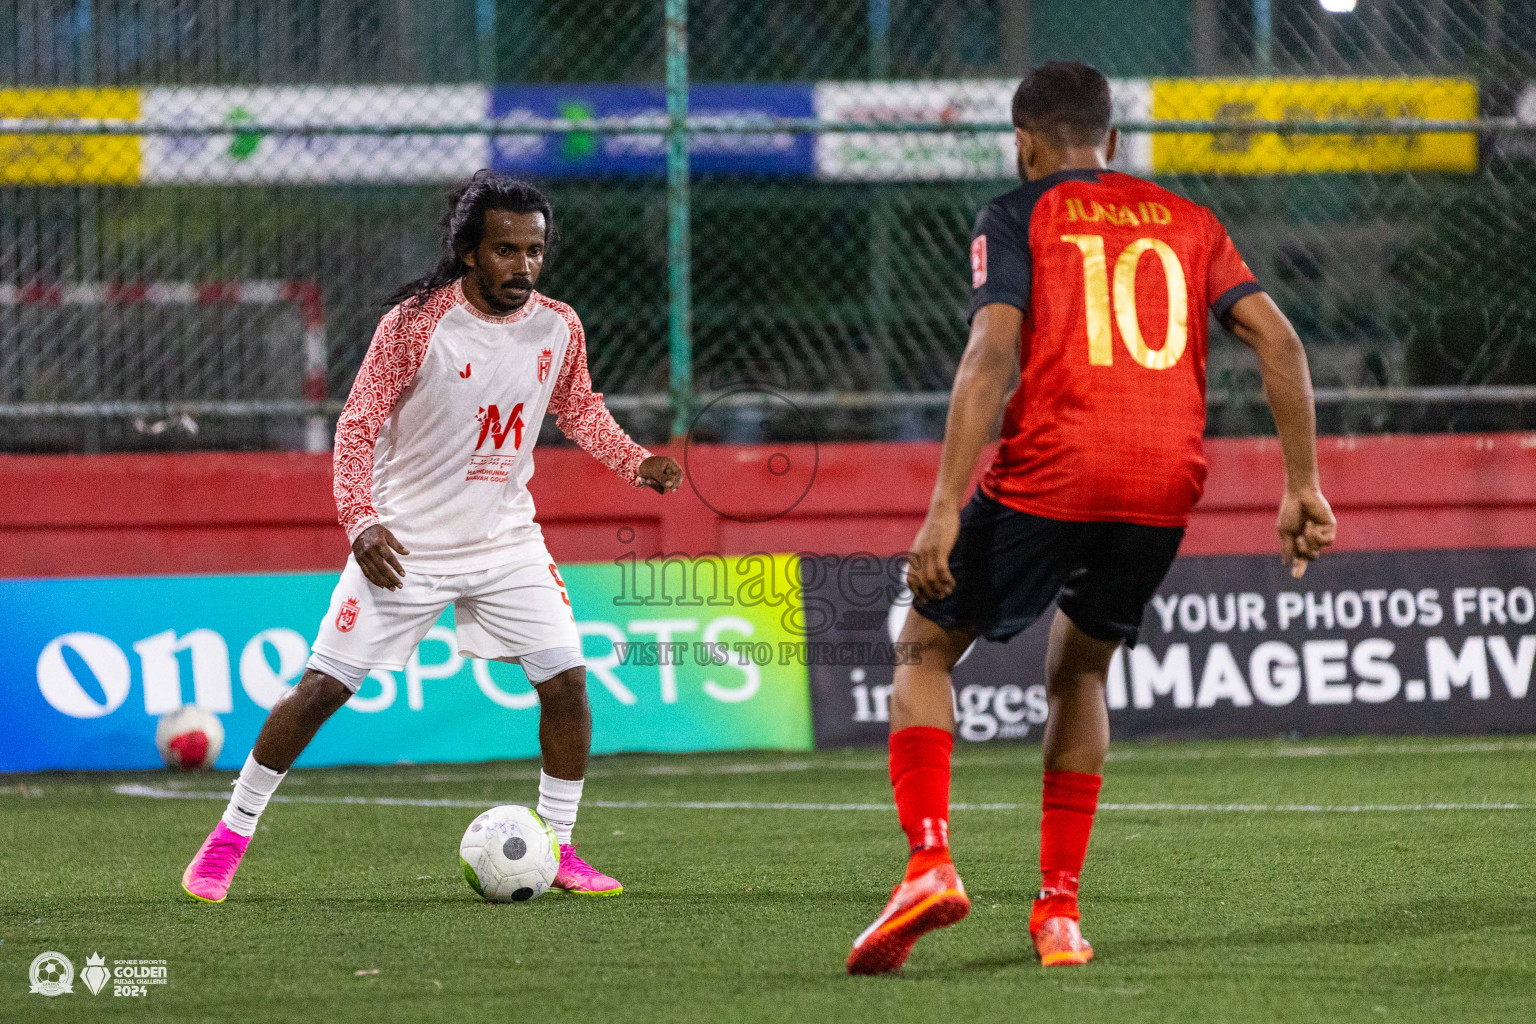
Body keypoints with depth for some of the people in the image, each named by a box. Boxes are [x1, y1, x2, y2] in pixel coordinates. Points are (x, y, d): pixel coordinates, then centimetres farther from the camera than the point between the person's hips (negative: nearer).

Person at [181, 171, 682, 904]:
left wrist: (634, 462, 0)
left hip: (507, 541, 4)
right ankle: (230, 836, 10)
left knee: (566, 682, -7)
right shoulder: (416, 322, -17)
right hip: (405, 544, -4)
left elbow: (577, 408, 16)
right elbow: (357, 425, -13)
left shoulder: (558, 327, -3)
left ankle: (558, 850, 9)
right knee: (323, 689, -4)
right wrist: (362, 522, -26)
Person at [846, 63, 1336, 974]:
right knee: (1079, 670, 25)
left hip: (1048, 477, -4)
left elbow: (992, 352, -8)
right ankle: (1060, 908, 17)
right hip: (1167, 487, 4)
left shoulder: (1018, 217, 6)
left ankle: (930, 861, -9)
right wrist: (1304, 485, 10)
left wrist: (945, 510, -13)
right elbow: (1277, 338, 9)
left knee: (926, 650, 12)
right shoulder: (1188, 223, 19)